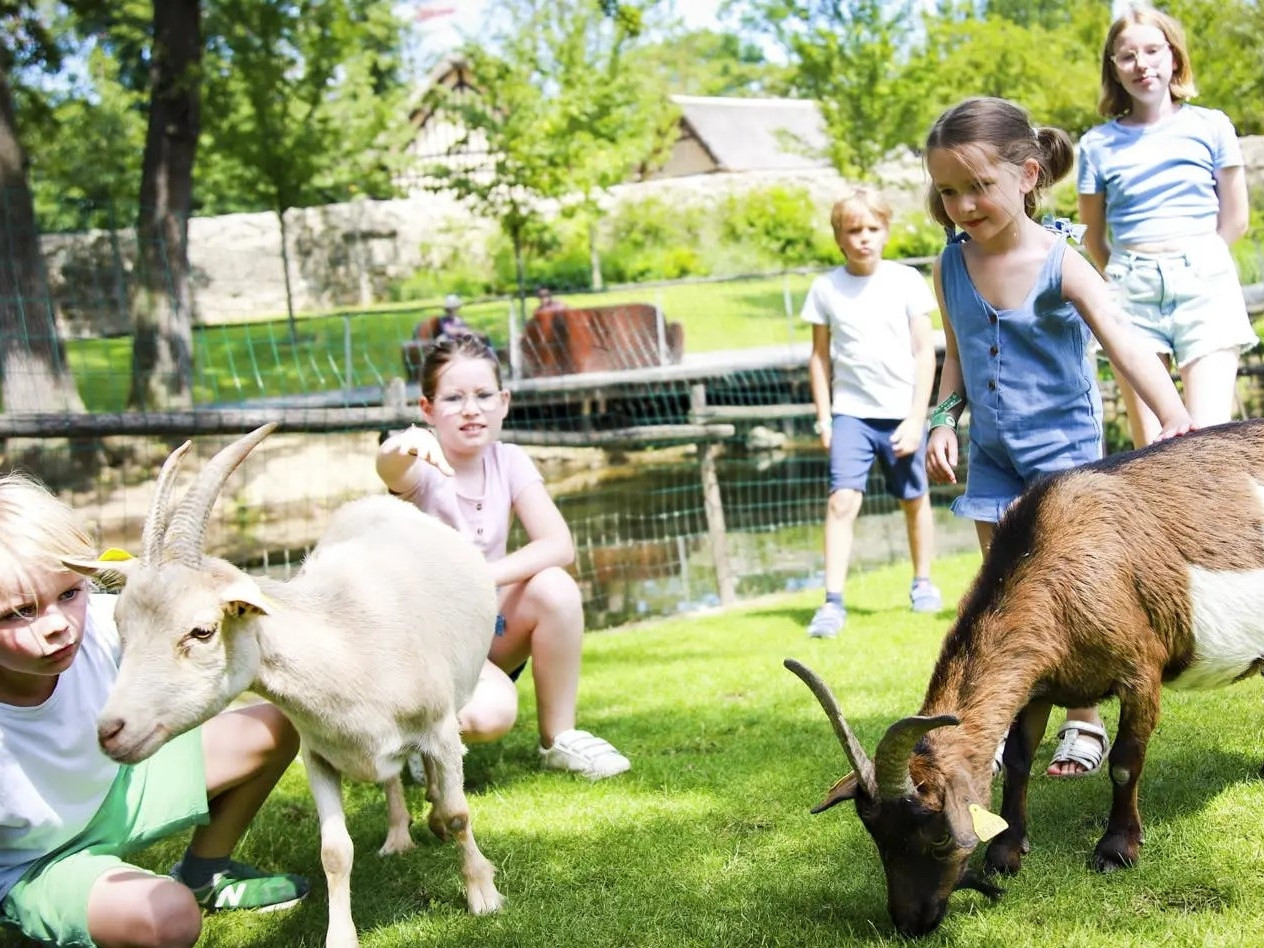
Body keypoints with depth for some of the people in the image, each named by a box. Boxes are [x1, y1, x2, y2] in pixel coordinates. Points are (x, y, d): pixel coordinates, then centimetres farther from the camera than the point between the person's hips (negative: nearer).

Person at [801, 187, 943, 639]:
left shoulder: (907, 281, -3)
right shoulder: (826, 288, -1)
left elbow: (924, 352, -2)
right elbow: (820, 356, 7)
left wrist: (916, 419, -7)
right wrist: (823, 416, 2)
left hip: (902, 413, 0)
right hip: (850, 412, 0)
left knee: (914, 499, 13)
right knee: (842, 500, -13)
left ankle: (922, 583, 33)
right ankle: (833, 602, -12)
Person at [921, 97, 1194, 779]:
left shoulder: (1058, 265, -18)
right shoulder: (951, 267, -4)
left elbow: (1121, 339, -27)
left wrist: (1174, 419, -40)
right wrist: (944, 420, -2)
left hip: (1063, 442, -4)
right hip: (992, 452, 4)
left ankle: (1084, 721, 12)